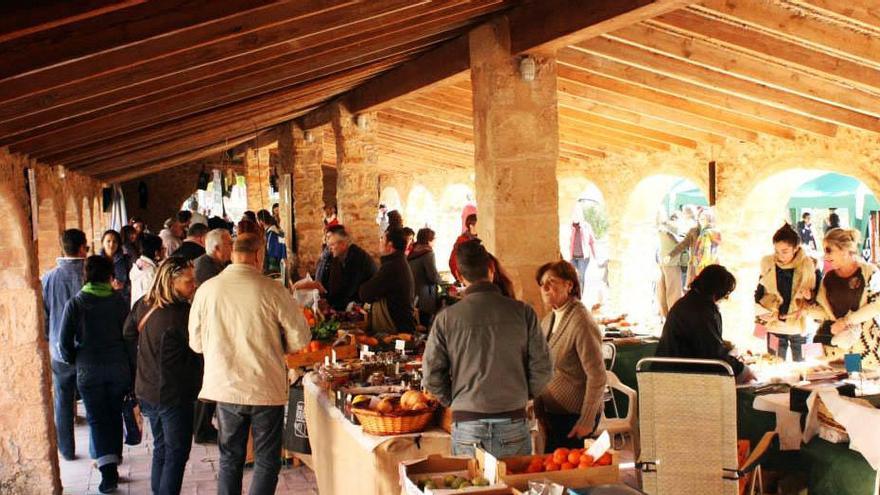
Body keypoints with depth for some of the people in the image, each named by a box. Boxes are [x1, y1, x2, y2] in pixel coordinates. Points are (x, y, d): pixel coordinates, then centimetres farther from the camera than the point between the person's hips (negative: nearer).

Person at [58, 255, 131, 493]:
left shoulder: (75, 303, -7)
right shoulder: (119, 301, -4)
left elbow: (65, 341, -6)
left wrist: (73, 361, 11)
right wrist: (130, 364, 9)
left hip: (88, 369, -2)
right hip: (118, 367, 2)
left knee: (97, 419, 5)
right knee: (114, 415, 16)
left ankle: (108, 472, -6)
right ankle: (113, 465, 23)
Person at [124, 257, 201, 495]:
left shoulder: (143, 305, 0)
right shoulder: (181, 314, -23)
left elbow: (128, 336, 12)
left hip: (147, 390, 8)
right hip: (174, 395, -8)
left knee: (161, 449, 21)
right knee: (177, 453, 4)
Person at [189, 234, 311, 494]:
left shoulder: (207, 289, -4)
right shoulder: (272, 290, -12)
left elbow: (196, 343, 4)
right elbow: (300, 338, -8)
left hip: (225, 387, 3)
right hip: (266, 388, -3)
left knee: (230, 460, 17)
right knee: (267, 462, 9)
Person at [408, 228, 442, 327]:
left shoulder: (412, 253, 11)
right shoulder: (428, 253, -12)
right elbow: (434, 276, -17)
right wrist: (443, 282, 2)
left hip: (413, 297, 8)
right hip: (426, 298, -8)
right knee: (426, 326, -4)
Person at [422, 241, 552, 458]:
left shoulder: (446, 318, -5)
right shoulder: (523, 312, -4)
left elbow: (431, 376, -2)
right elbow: (542, 368, -2)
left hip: (466, 423, 0)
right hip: (513, 422, 0)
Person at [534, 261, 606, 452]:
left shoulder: (581, 322, -16)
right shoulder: (548, 321, 11)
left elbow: (597, 376, -18)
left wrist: (587, 421, -18)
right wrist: (538, 407, 13)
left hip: (573, 416, -8)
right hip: (551, 413, 8)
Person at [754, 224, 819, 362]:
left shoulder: (809, 266, -8)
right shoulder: (768, 264, -2)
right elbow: (759, 294, 11)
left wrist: (810, 296, -19)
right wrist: (760, 316, 1)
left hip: (799, 327, -1)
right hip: (774, 327, 1)